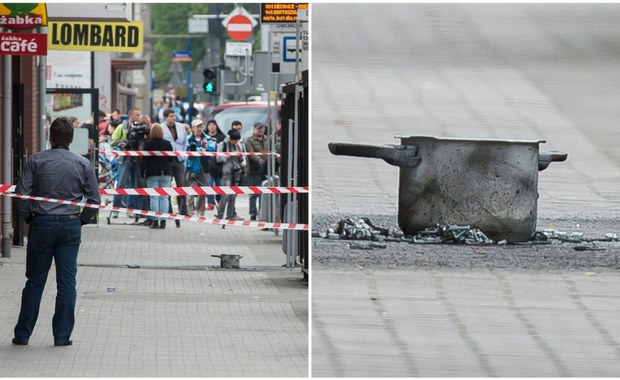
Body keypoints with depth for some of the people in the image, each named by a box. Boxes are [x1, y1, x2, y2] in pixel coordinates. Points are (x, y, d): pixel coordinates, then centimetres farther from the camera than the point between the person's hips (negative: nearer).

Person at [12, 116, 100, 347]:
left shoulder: (36, 161, -3)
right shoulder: (82, 164, 1)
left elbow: (22, 193, -6)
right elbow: (94, 198, 1)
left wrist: (28, 217, 8)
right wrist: (83, 220, 14)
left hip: (41, 224, 0)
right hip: (70, 225, 0)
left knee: (35, 281, 7)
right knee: (67, 281, 5)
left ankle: (22, 334, 11)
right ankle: (62, 335, 5)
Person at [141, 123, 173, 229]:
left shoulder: (148, 144, -5)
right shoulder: (167, 144, 1)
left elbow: (144, 160, -5)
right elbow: (171, 159, 6)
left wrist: (142, 173, 2)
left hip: (152, 173, -2)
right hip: (166, 173, 2)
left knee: (154, 197, 0)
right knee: (164, 197, 4)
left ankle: (155, 221, -6)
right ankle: (163, 221, 0)